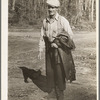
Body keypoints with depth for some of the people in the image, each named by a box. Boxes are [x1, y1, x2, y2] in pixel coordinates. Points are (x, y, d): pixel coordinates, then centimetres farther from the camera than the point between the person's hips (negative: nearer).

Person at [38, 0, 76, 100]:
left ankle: (59, 91, 12)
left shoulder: (63, 20, -9)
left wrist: (57, 43, -8)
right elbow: (42, 37, 9)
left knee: (59, 71, -4)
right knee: (49, 70, 8)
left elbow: (70, 35, -6)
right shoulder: (45, 21, 5)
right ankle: (50, 89, 28)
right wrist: (40, 50, 5)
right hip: (49, 49, 4)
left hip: (60, 49, -4)